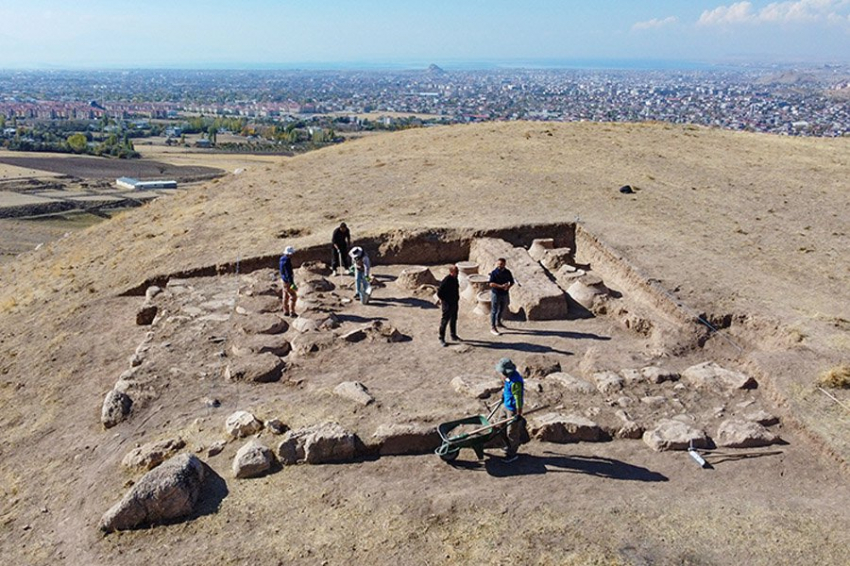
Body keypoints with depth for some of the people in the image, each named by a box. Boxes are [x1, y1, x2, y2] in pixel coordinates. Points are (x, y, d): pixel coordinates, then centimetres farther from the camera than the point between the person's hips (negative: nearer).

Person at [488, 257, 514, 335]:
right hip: (495, 293, -6)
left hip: (505, 294, 6)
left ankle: (498, 322, 43)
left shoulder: (507, 272, 1)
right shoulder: (494, 272, -12)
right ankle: (492, 328, 0)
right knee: (494, 310, -3)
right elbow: (491, 284, -19)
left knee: (502, 309, 21)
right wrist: (501, 286, -29)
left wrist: (508, 287, -14)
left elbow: (512, 282, 8)